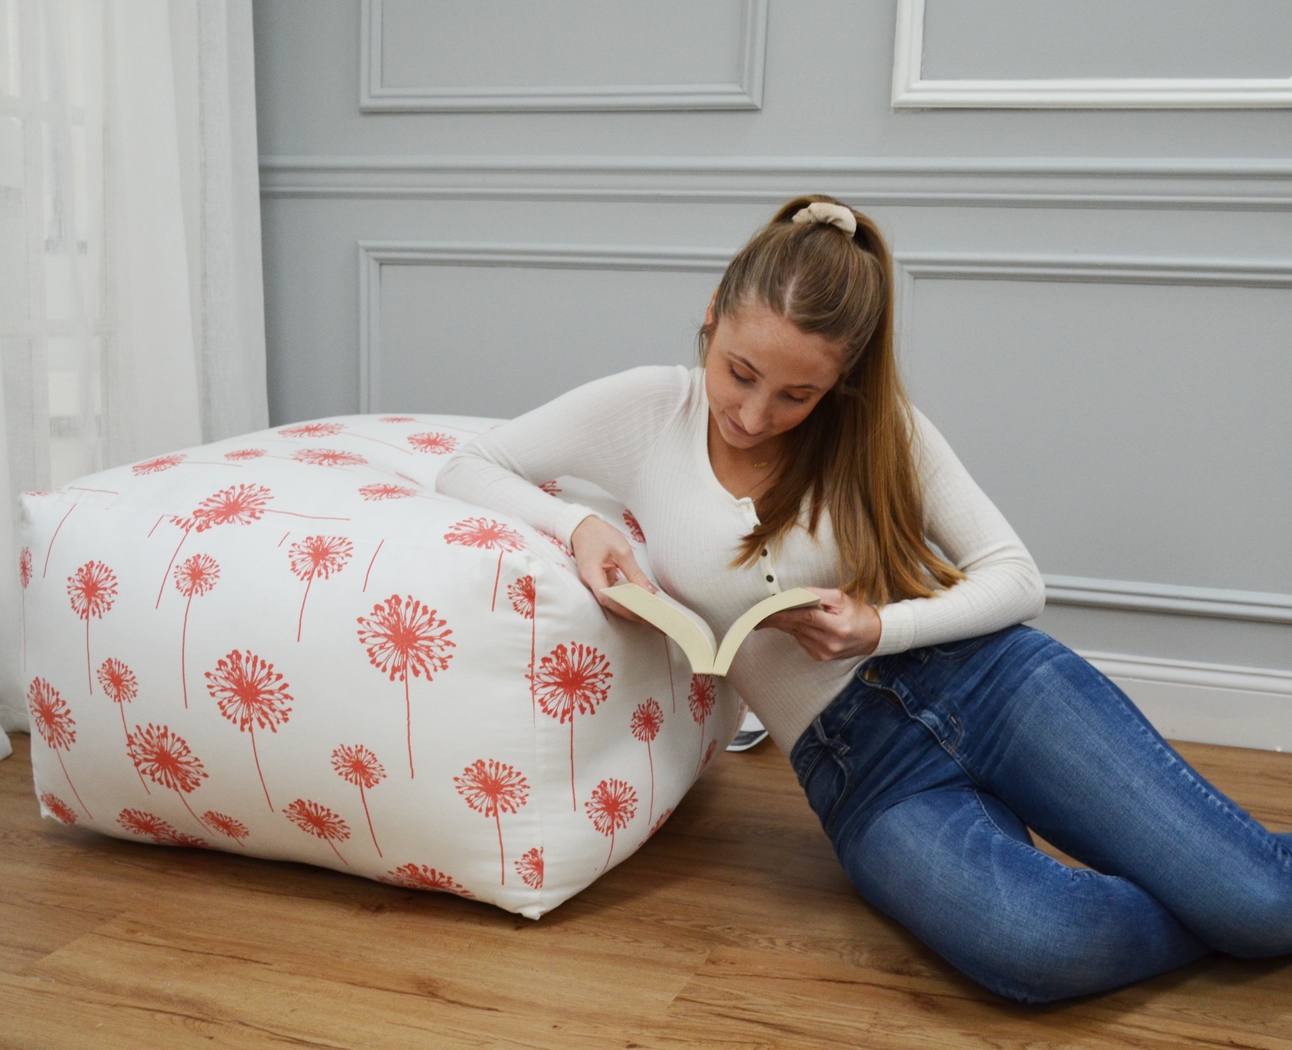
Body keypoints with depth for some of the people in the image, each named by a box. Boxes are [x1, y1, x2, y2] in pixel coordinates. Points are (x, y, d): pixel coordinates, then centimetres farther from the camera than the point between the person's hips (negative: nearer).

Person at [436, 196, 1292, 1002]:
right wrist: (576, 524, -14)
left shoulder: (877, 424, -1)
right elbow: (467, 471, 6)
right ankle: (1214, 918, 0)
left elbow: (1017, 577, 1)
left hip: (985, 678, 1)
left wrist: (879, 629, -17)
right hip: (857, 766, 0)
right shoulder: (646, 413, -1)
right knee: (1037, 947, -31)